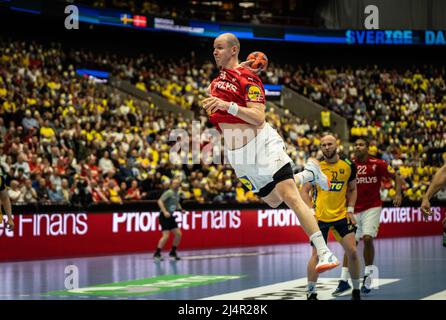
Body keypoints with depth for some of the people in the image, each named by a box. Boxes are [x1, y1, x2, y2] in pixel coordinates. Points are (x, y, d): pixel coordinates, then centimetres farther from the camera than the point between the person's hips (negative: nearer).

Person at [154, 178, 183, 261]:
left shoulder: (177, 194, 11)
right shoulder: (169, 193, -13)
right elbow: (160, 201, -23)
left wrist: (181, 209, 10)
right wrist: (165, 211, -32)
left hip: (170, 216, 8)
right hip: (164, 216, -8)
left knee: (178, 234, 5)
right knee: (166, 235, -16)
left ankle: (173, 252, 19)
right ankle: (157, 254, -6)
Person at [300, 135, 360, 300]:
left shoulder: (348, 165, 1)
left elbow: (352, 189, 14)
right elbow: (304, 190, 0)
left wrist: (350, 209, 2)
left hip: (342, 215, 2)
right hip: (320, 217, -2)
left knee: (352, 252, -4)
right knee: (317, 254, -6)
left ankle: (356, 291, 13)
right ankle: (311, 293, 4)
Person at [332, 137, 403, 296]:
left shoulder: (377, 164, -7)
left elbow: (396, 177, 0)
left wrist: (398, 194, -14)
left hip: (372, 208, -3)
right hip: (354, 210, 3)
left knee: (367, 238, -15)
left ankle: (367, 277, 0)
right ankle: (344, 280, 7)